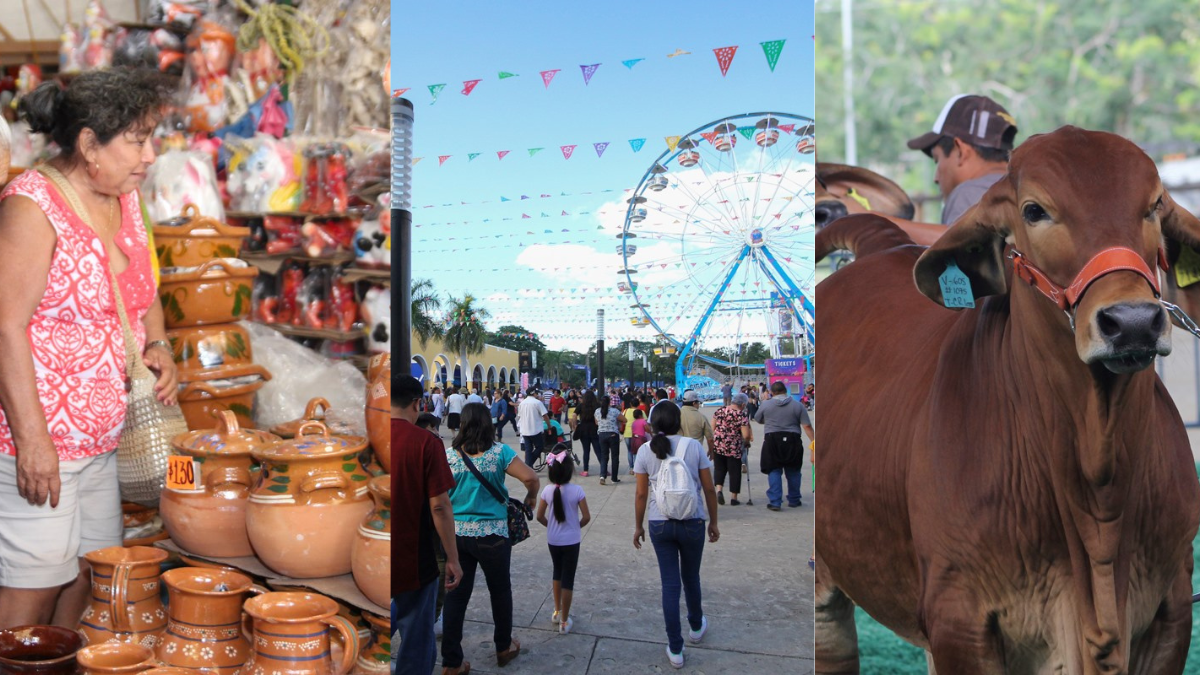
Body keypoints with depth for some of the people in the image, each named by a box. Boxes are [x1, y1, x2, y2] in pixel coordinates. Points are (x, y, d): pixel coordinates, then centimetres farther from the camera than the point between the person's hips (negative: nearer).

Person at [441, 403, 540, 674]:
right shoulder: (499, 452, -9)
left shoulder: (448, 455, -2)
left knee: (455, 595, 8)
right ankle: (504, 648, 33)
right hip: (491, 534, -2)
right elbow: (531, 478, -13)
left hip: (455, 533, 2)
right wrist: (531, 498, 6)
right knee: (500, 591, 17)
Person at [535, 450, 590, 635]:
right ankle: (564, 621, 12)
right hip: (571, 541, -3)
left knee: (557, 572, 25)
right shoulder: (577, 491, -17)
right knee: (568, 578, 6)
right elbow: (586, 517, -14)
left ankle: (557, 612, 34)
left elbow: (540, 516, -4)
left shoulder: (547, 491, -9)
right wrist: (577, 527, 5)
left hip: (553, 540, 3)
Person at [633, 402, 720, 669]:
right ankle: (696, 627, 44)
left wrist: (638, 526, 10)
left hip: (660, 525, 0)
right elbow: (709, 489, -4)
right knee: (691, 577, 21)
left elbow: (641, 493, -2)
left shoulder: (646, 451, -5)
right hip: (692, 523, 0)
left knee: (670, 583, 8)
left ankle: (675, 649, 11)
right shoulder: (693, 446, -7)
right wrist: (713, 522, 8)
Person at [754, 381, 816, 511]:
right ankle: (793, 500, 24)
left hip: (772, 441, -1)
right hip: (793, 441, 1)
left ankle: (775, 502, -3)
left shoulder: (765, 404, 2)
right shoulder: (798, 405, 2)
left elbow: (758, 420, 17)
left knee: (774, 471, 4)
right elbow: (807, 426, -3)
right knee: (793, 471, 14)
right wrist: (814, 441, 0)